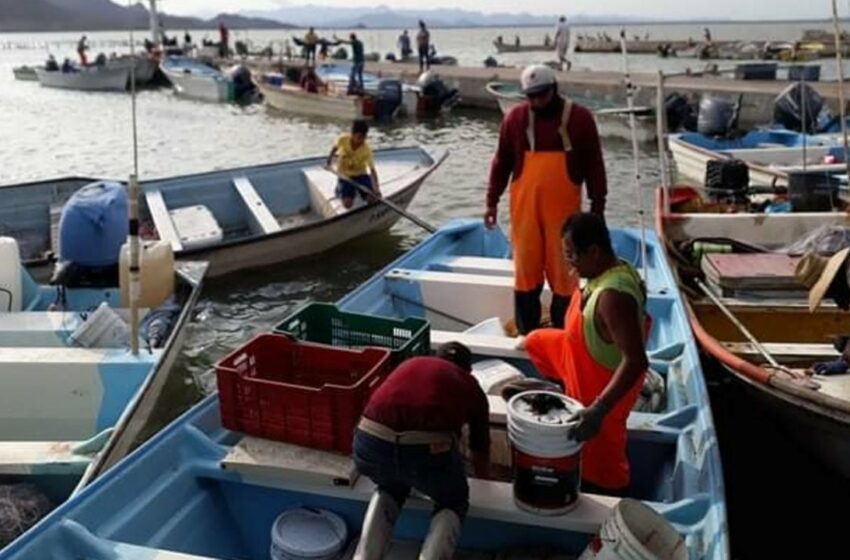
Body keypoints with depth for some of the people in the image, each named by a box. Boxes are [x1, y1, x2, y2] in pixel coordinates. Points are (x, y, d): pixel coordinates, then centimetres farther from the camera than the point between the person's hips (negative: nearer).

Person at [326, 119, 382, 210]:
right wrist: (330, 158, -6)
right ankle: (340, 189, 16)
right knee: (347, 204, -19)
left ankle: (357, 190, 15)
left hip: (360, 175, 0)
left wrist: (376, 188, -43)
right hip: (345, 176, 0)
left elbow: (372, 170, -32)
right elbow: (335, 148, 7)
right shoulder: (343, 140, -19)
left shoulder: (367, 150, -25)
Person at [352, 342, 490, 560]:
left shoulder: (409, 364, 34)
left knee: (389, 488, 37)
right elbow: (480, 452, 39)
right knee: (453, 502, 29)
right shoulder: (471, 386, 27)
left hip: (370, 444, 3)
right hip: (429, 449, -3)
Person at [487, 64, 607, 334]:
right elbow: (501, 163, 8)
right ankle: (527, 336, 20)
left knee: (564, 273, 5)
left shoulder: (580, 118, -4)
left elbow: (594, 165, 1)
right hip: (524, 207, 1)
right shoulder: (515, 118, 0)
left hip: (564, 208, -1)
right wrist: (492, 201, 6)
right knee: (526, 271, 7)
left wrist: (598, 205, 1)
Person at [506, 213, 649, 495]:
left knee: (600, 461, 11)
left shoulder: (612, 296, -39)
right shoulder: (615, 268, -11)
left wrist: (598, 411, -46)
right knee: (536, 342, 26)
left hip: (606, 385, -9)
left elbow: (636, 362, -41)